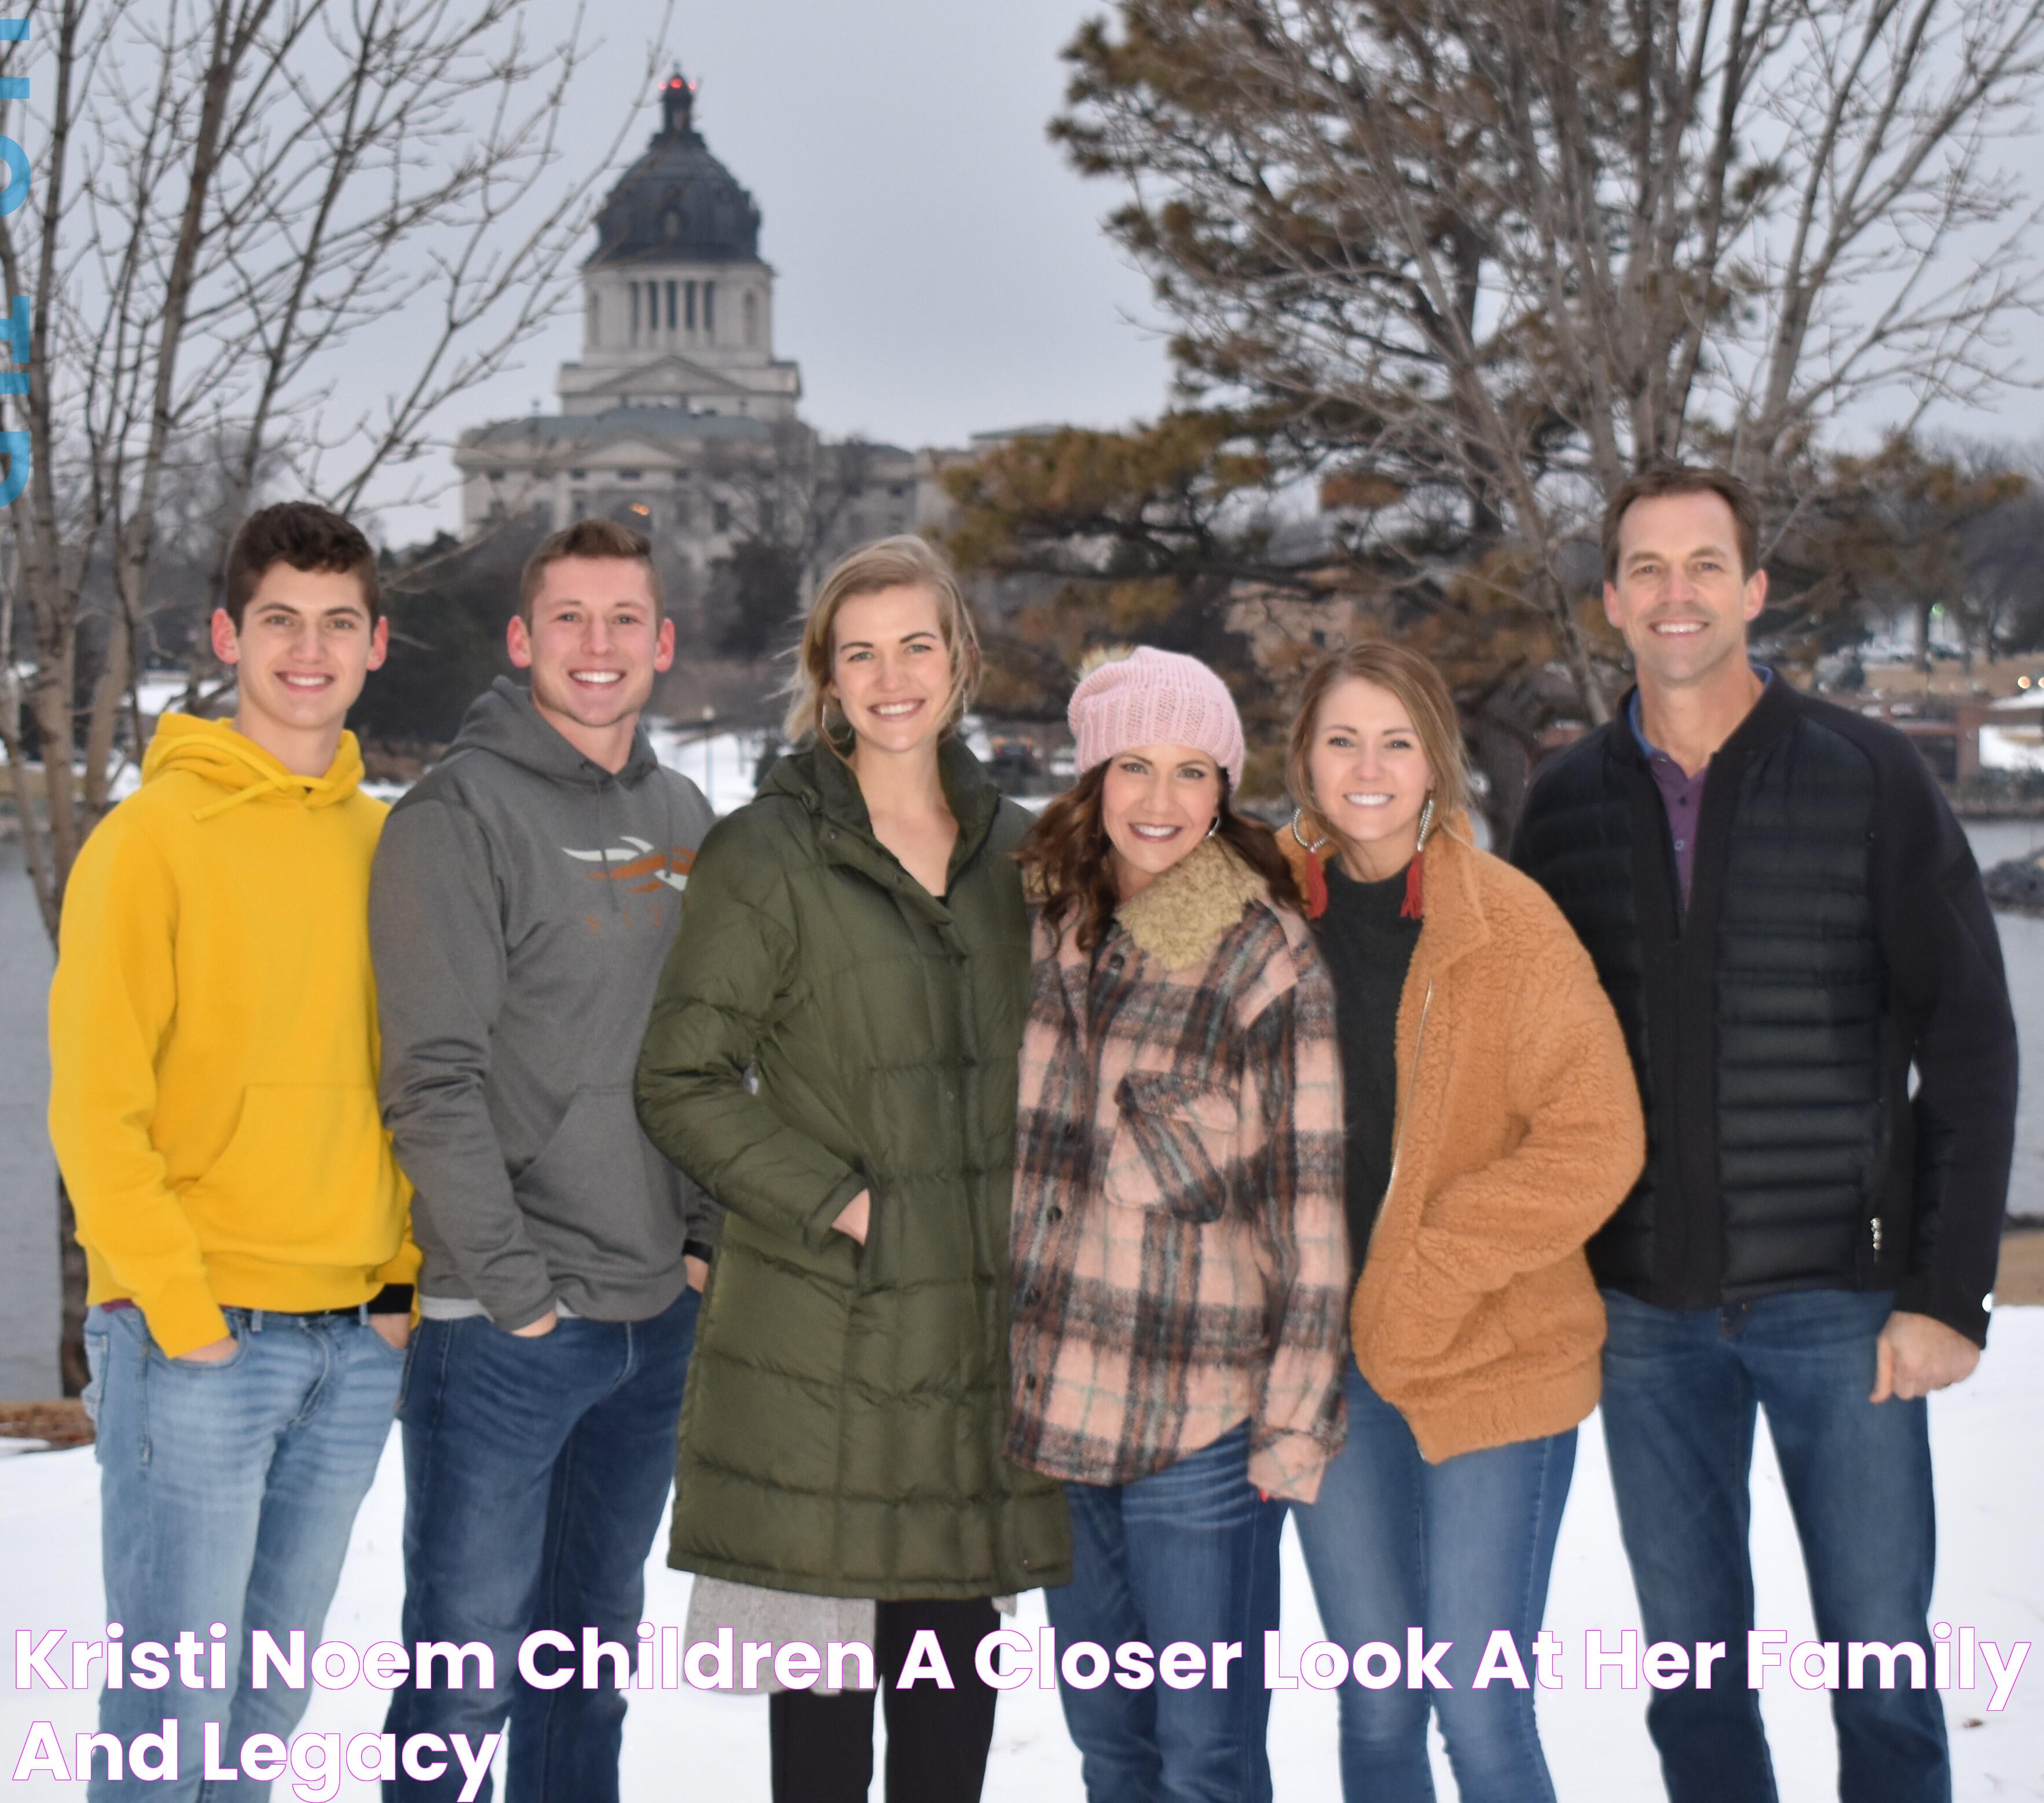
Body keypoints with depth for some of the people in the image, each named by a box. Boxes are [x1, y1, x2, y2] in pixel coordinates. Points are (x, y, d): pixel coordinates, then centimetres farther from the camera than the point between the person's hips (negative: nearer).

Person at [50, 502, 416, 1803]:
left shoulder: (387, 844, 12)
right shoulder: (155, 836, -5)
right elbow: (95, 1101, -9)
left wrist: (405, 1276, 6)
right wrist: (175, 1302, -14)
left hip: (359, 1341, 5)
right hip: (198, 1346, -5)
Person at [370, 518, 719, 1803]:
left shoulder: (685, 819, 12)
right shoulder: (463, 816, -10)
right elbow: (433, 1081, -15)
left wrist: (710, 1234, 7)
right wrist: (513, 1286, -16)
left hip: (659, 1314, 7)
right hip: (505, 1328, -6)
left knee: (596, 1653, 16)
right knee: (467, 1671, -2)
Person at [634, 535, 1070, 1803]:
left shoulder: (1017, 850, 11)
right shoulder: (767, 855, -4)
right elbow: (681, 1083, -6)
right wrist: (834, 1200, -12)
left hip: (985, 1322, 4)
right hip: (824, 1330, -4)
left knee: (958, 1637, 10)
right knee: (823, 1649, 0)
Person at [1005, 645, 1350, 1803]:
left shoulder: (1270, 958, -8)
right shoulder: (1051, 934, 7)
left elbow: (1312, 1199, -8)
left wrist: (1298, 1415, -10)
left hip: (1206, 1418, -5)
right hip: (1057, 1405, 5)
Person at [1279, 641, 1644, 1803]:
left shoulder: (1510, 919, -8)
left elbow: (1597, 1141, -12)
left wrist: (1426, 1271, -15)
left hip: (1495, 1358, -4)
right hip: (1327, 1367, 4)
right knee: (1375, 1708, 12)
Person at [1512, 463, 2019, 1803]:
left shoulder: (1869, 776, -2)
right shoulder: (1569, 803, 7)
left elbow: (1969, 1044, -4)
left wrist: (1950, 1290, -9)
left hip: (1840, 1298, -3)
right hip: (1646, 1314, 3)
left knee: (1881, 1663, 2)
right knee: (1693, 1668, 10)